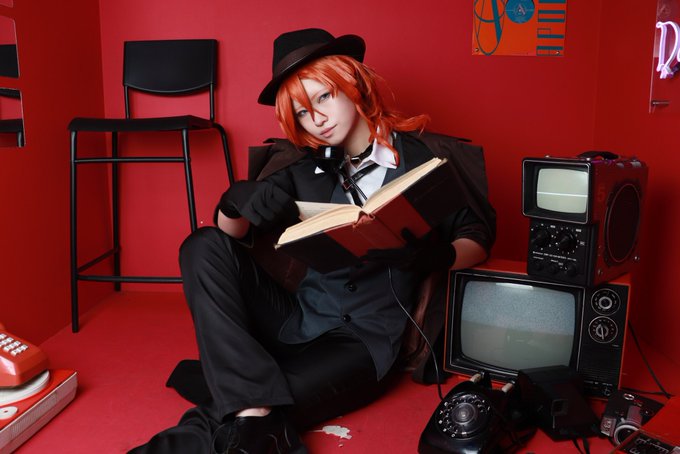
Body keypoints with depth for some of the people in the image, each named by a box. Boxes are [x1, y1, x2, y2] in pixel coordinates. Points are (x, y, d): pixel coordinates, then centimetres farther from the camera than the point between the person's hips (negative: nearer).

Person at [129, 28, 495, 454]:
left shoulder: (424, 156, -3)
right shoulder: (304, 164, 7)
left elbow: (480, 235, 1)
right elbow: (231, 232, 5)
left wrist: (439, 255, -24)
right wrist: (237, 202, -21)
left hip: (367, 338, -5)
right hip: (297, 319, 6)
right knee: (204, 246, -18)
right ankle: (253, 414, -29)